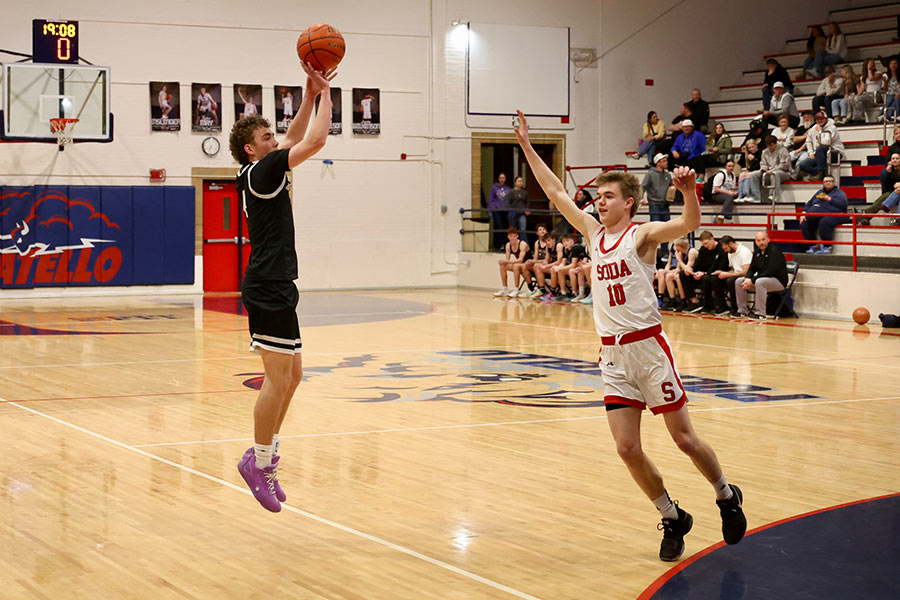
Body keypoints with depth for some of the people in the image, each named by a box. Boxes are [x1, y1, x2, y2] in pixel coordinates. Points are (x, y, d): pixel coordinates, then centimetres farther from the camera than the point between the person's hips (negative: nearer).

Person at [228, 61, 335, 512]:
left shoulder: (258, 173, 14)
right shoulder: (261, 173, -12)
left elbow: (297, 139, 27)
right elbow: (315, 141, -16)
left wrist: (311, 94, 18)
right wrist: (325, 94, -5)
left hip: (272, 288, 11)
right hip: (270, 289, -11)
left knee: (291, 374, 14)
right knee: (279, 378, -8)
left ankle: (263, 452, 18)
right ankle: (259, 461, -2)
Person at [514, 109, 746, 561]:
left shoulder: (642, 235, -7)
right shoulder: (593, 233, 10)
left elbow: (688, 224, -24)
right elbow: (556, 192, 15)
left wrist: (689, 192, -44)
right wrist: (527, 146, 13)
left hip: (648, 347, -5)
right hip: (612, 355, 5)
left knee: (685, 440, 1)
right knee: (627, 449, 0)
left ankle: (726, 496, 26)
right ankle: (673, 519, 17)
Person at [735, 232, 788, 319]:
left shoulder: (775, 251, -17)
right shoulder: (757, 252, 8)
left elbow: (769, 272, -24)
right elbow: (752, 269, 12)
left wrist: (752, 281, -24)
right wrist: (747, 279, -11)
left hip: (778, 281, -9)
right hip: (761, 278, 9)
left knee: (759, 282, -38)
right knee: (739, 281, -2)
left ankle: (760, 314, -33)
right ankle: (743, 311, 2)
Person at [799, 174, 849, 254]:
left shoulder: (839, 192, 11)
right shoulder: (819, 192, 28)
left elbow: (843, 204, -7)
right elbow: (809, 204, 24)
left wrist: (829, 199, -13)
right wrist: (804, 212, 5)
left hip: (834, 216, -6)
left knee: (824, 222, -39)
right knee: (804, 224, -19)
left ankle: (827, 247, -27)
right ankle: (813, 245, -6)